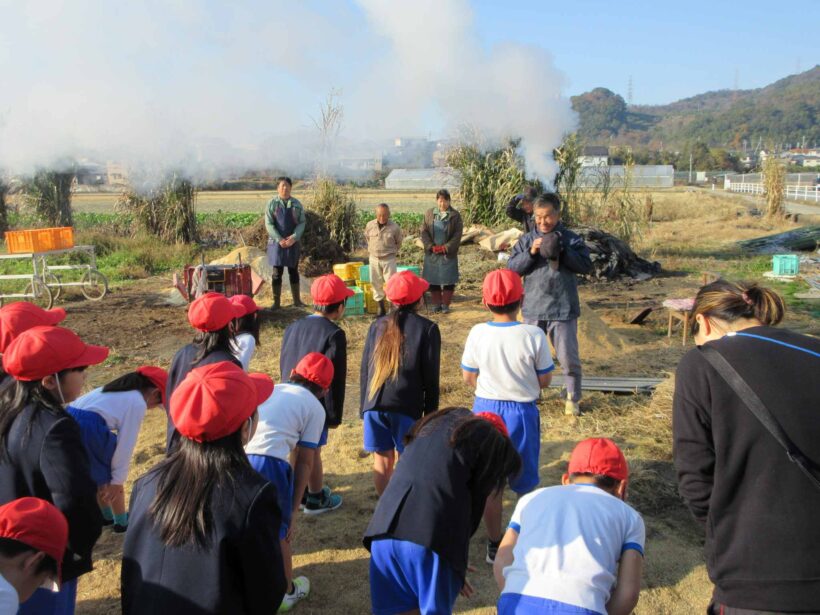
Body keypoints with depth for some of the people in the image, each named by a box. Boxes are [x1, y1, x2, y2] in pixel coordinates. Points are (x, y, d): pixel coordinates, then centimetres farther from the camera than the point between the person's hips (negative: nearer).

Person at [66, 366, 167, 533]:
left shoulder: (117, 390, 27)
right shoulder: (138, 403, 1)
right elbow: (125, 444, -2)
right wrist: (117, 479, 5)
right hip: (89, 429, -9)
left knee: (97, 477, 29)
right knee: (111, 478, 16)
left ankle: (106, 516, 45)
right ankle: (122, 521, 29)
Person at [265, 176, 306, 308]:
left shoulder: (296, 204, 2)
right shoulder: (272, 203, -3)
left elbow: (302, 223, 0)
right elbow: (269, 224, -8)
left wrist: (294, 237, -16)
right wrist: (279, 239, -18)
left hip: (293, 243, 2)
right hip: (276, 243, -2)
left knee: (293, 271, 9)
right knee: (277, 273, 2)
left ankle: (297, 300, 18)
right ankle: (276, 302, 9)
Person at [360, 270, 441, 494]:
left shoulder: (378, 325, 8)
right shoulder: (427, 328, -2)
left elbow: (364, 370, 10)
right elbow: (431, 376, -3)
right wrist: (431, 412, 6)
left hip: (374, 404, 4)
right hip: (407, 406, -3)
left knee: (382, 460, 12)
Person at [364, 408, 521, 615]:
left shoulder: (433, 425, 29)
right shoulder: (492, 442, 14)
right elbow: (474, 505, 9)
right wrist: (458, 569, 20)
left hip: (386, 526, 5)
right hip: (433, 537, -5)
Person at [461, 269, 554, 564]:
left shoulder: (478, 333, -12)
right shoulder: (534, 335, -17)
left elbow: (469, 377, -1)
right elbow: (544, 380, -8)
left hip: (486, 409, 2)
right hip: (522, 412, -1)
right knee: (525, 484, 17)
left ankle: (494, 545, 26)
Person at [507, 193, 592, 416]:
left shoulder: (571, 239, -2)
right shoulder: (526, 240, 3)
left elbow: (586, 265, -8)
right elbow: (512, 268, -1)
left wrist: (562, 252, -19)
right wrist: (530, 253, -17)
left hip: (563, 309, -2)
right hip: (533, 308, 2)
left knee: (569, 357, 4)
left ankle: (573, 399, 20)